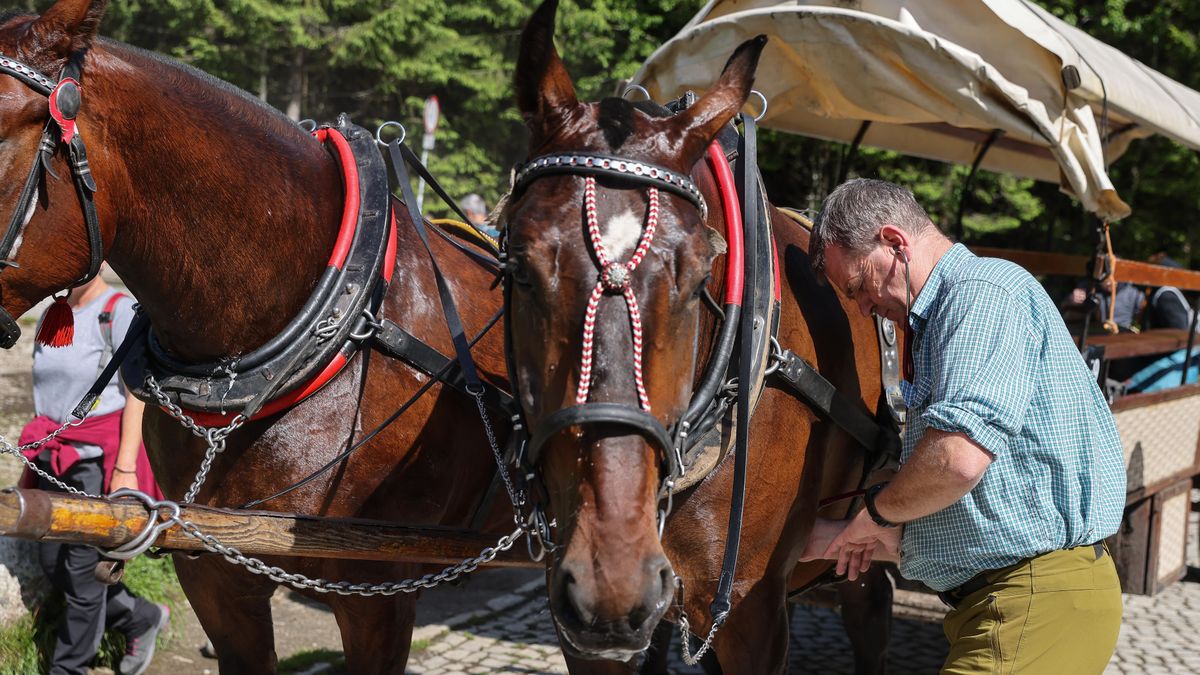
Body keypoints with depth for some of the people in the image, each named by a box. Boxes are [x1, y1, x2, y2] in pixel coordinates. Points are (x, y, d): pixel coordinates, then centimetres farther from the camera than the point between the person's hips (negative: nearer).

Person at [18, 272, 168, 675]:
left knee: (83, 572, -2)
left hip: (98, 459, -7)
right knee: (53, 565, 11)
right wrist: (33, 462, 15)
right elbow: (44, 392, 15)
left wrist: (125, 468, -20)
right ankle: (143, 618, 30)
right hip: (54, 458, 8)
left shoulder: (119, 311, -10)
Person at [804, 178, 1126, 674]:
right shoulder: (939, 320, 21)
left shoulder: (983, 288, -12)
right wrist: (840, 539, 25)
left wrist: (877, 510, -8)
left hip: (1038, 606, -10)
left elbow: (957, 458, -28)